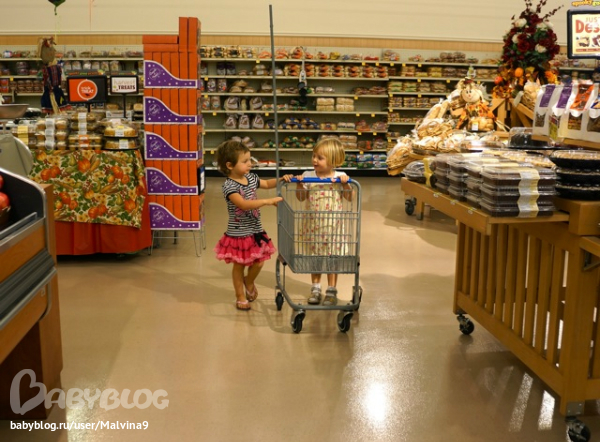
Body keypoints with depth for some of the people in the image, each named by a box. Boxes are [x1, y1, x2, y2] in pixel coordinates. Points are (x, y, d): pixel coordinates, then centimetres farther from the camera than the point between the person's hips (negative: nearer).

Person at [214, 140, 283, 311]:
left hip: (256, 231, 6)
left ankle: (249, 281, 45)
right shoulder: (229, 186, -21)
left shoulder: (251, 178, 1)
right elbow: (244, 204, -34)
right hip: (238, 233, -6)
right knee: (239, 265, 10)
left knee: (258, 263, 14)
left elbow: (267, 184, 19)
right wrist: (268, 201, -38)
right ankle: (240, 296, 28)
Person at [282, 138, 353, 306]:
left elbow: (350, 198, -7)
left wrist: (345, 183, -21)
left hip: (333, 225, -1)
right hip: (313, 224, 2)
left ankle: (331, 291, 20)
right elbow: (301, 198, 0)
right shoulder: (308, 176, -4)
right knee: (314, 257, 12)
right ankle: (315, 289, 27)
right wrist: (299, 183, -15)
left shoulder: (340, 177, -7)